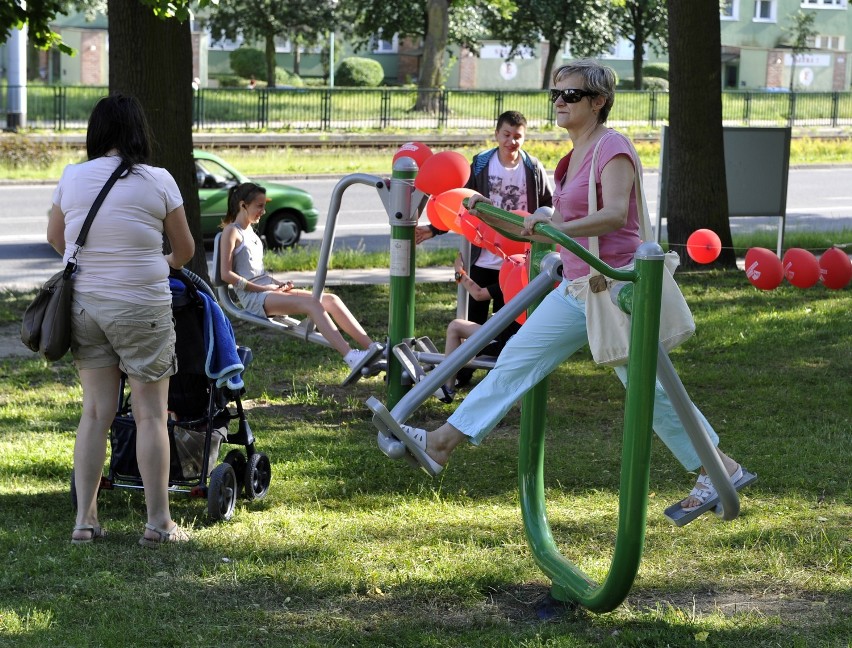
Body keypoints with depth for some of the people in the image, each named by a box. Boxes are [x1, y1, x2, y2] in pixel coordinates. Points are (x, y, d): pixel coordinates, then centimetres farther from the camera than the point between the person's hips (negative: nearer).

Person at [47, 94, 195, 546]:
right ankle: (158, 523, 6)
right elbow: (185, 249, 4)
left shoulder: (71, 177, 2)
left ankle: (85, 520, 10)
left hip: (83, 304, 4)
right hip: (140, 308, -4)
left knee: (95, 411, 9)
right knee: (150, 414, 3)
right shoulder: (157, 181, -6)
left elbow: (55, 237, 18)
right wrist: (166, 264, 27)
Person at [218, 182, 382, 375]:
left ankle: (371, 347, -22)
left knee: (331, 299, -10)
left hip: (269, 290, 9)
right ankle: (350, 358, -47)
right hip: (252, 297, -9)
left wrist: (276, 283, 7)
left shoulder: (250, 231, 24)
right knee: (312, 304, -31)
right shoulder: (231, 232, -2)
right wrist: (263, 287, -14)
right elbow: (226, 274, -12)